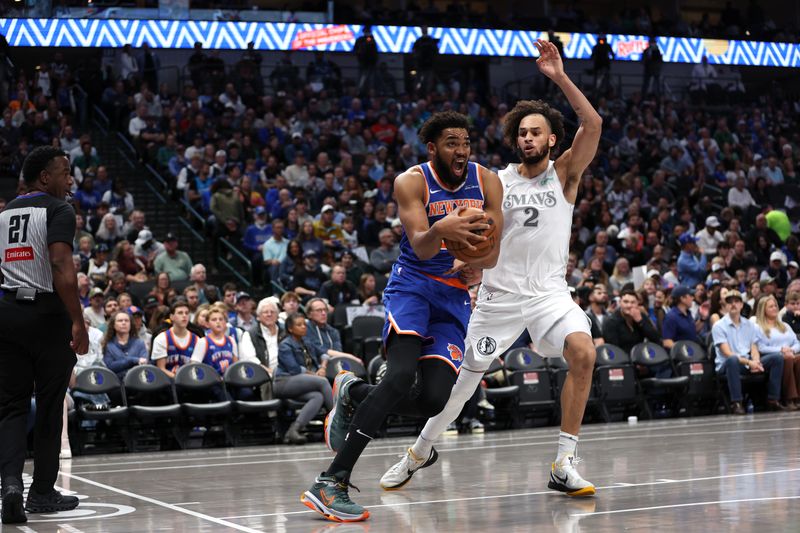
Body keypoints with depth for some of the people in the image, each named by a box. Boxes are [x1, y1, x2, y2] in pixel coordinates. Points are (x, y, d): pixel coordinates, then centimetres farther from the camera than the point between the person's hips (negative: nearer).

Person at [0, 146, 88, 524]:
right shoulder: (58, 211, -7)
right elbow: (62, 269, -20)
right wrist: (78, 322, -20)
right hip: (47, 313, -5)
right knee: (49, 407, 7)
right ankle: (42, 493, 16)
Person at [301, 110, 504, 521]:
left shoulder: (486, 182, -1)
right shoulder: (412, 182, -11)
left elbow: (492, 255, 1)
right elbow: (420, 246, -23)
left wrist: (474, 264, -22)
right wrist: (439, 231, -46)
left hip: (454, 294, 4)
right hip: (413, 283, -4)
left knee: (433, 400, -12)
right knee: (401, 374, -29)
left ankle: (353, 395, 19)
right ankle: (332, 482, -30)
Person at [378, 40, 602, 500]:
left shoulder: (565, 173, -1)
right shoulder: (498, 183, 3)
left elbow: (594, 125, -17)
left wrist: (561, 78, -26)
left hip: (549, 291, -1)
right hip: (500, 294, 1)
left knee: (583, 352, -26)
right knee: (466, 375, 6)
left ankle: (565, 465, -18)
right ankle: (422, 450, 31)